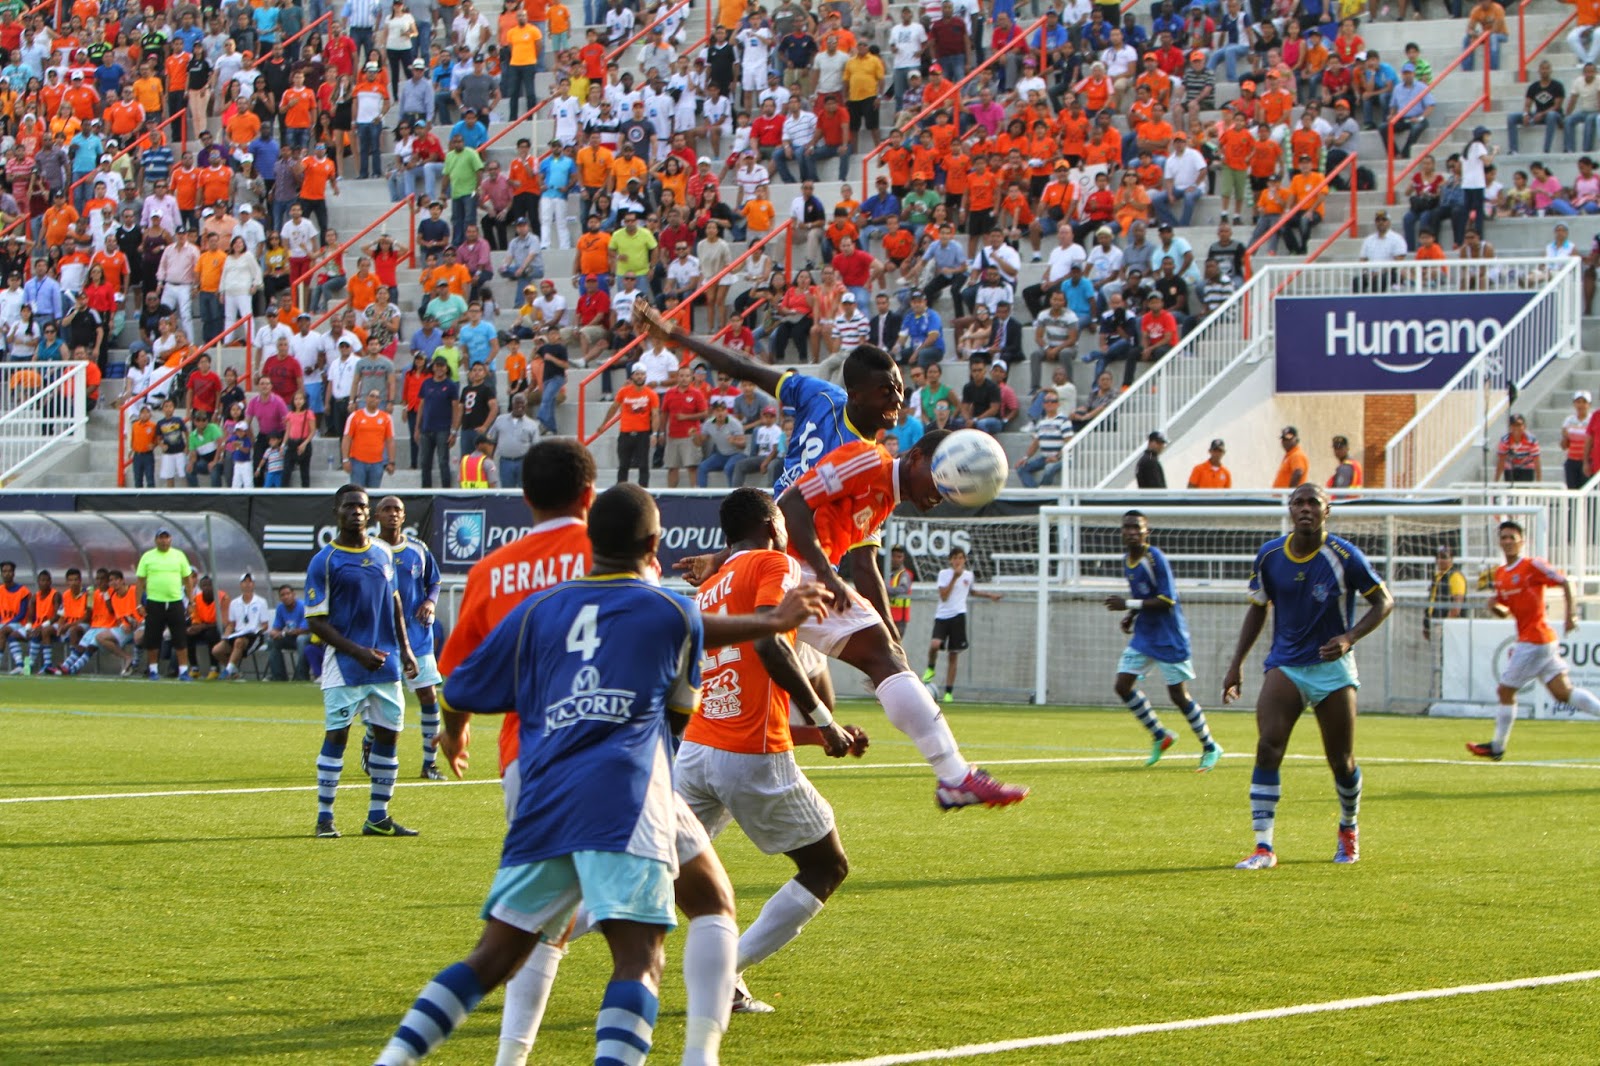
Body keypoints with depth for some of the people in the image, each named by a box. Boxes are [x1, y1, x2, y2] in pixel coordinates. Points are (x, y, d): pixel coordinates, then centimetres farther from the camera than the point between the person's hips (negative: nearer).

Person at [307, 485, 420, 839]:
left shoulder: (383, 554, 10)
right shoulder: (324, 561, -7)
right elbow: (316, 621, -10)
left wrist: (404, 648, 15)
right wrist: (358, 651, -17)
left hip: (386, 661, 6)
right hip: (345, 665, -6)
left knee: (389, 733, 6)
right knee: (337, 735, -5)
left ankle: (378, 817, 14)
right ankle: (324, 817, 2)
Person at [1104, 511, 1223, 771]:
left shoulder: (1155, 558, -19)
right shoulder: (1127, 560, 6)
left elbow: (1167, 601, -22)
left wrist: (1130, 605, -23)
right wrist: (1131, 615, 3)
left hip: (1169, 638, -8)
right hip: (1143, 635, 8)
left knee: (1179, 695, -4)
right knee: (1123, 686, 0)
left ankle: (1210, 747, 13)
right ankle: (1160, 736, 17)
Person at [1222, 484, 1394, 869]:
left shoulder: (1345, 556, -10)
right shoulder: (1269, 555, 0)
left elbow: (1383, 601, -3)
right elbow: (1257, 608, 13)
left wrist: (1349, 638, -19)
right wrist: (1236, 664, 9)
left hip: (1332, 668, -2)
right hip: (1285, 666, 2)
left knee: (1341, 762, 5)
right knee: (1268, 747, -18)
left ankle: (1349, 829, 35)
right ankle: (1263, 847, -18)